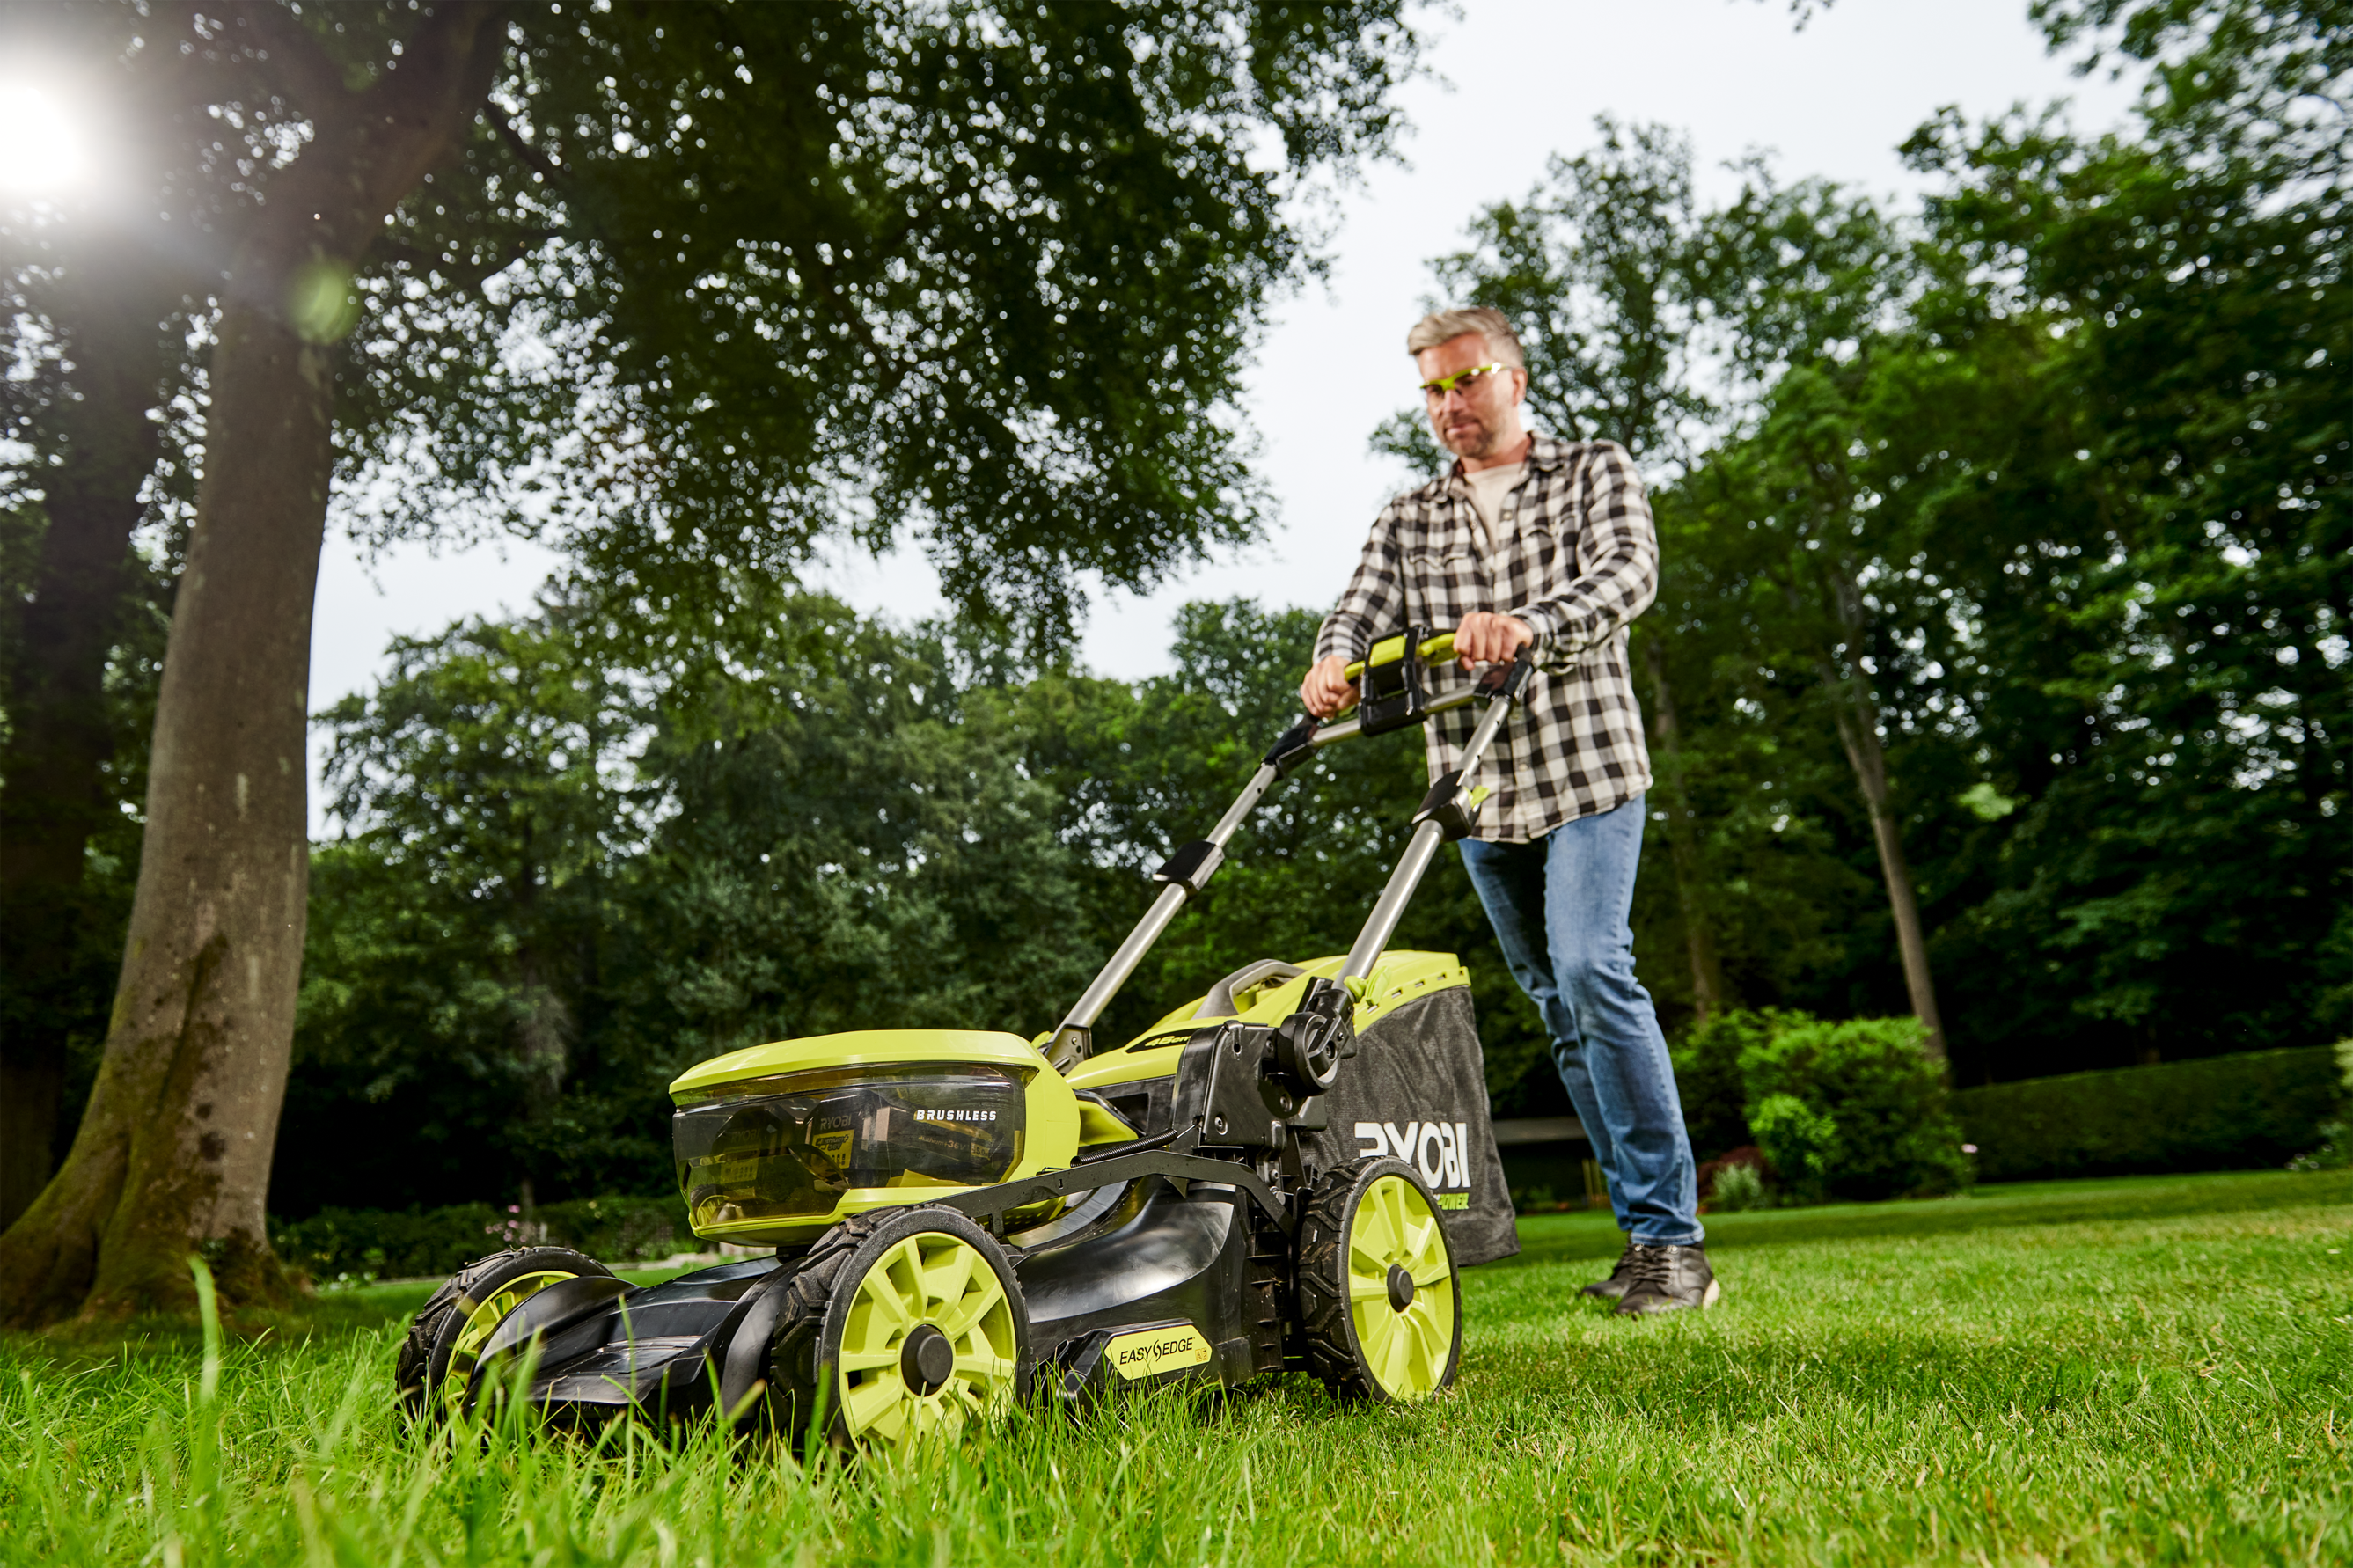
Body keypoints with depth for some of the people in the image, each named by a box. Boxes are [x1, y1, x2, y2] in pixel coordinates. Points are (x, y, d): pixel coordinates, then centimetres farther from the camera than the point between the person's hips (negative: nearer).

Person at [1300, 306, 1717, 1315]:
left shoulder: (1594, 471, 7)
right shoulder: (1408, 520, 16)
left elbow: (1627, 570, -12)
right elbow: (1363, 609, 2)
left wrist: (1530, 621, -32)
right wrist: (1335, 660, -23)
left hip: (1584, 768, -4)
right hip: (1477, 789, 4)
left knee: (1591, 970, -21)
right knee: (1560, 1010, 6)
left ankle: (1671, 1239, -12)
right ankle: (1648, 1233, 16)